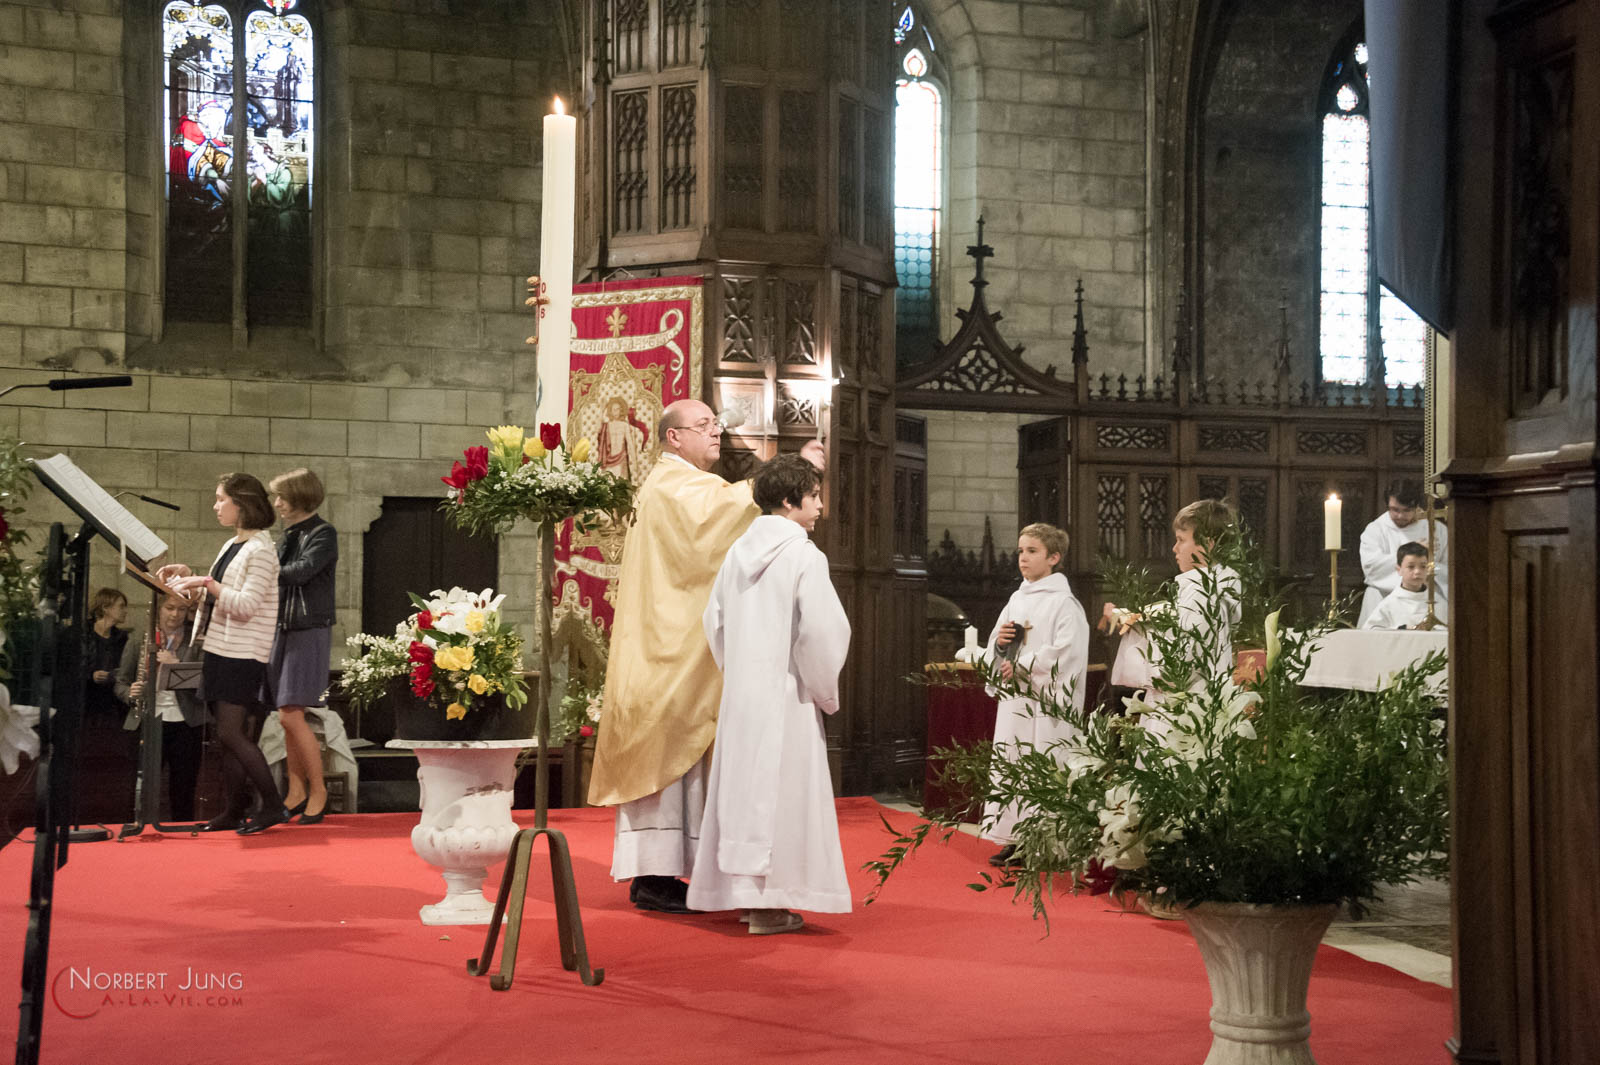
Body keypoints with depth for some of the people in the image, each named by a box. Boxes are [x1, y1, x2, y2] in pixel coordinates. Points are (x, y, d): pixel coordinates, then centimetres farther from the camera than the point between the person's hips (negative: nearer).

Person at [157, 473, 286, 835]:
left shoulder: (260, 550, -12)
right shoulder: (231, 546, 16)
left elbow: (246, 606, -20)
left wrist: (206, 583, -22)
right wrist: (189, 575, 11)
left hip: (243, 655, -9)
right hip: (220, 649, 9)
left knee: (231, 732, -13)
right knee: (228, 736, 9)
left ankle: (273, 805, -8)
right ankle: (235, 812, 13)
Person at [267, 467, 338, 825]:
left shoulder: (323, 534, -8)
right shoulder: (288, 536, 15)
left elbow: (301, 571, -22)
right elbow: (277, 579, 15)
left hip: (310, 631, -7)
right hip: (284, 630, 7)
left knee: (292, 714, -11)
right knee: (286, 716, 7)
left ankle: (318, 789, 0)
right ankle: (297, 792, 14)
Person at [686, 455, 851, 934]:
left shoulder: (738, 552, 9)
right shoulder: (804, 556, -12)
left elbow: (715, 622, 13)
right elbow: (821, 631, -17)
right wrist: (825, 692, -5)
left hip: (740, 695, 7)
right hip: (786, 697, -7)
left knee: (744, 787, 12)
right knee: (780, 792, -1)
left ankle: (744, 891, 19)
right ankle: (767, 903, 0)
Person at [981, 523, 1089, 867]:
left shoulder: (1063, 602, -8)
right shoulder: (1018, 598, 15)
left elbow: (1066, 650, -18)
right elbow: (995, 648, 22)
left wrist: (1022, 665, -15)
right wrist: (999, 640, -2)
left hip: (1046, 700, -8)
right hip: (1015, 699, 8)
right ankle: (1015, 838, 14)